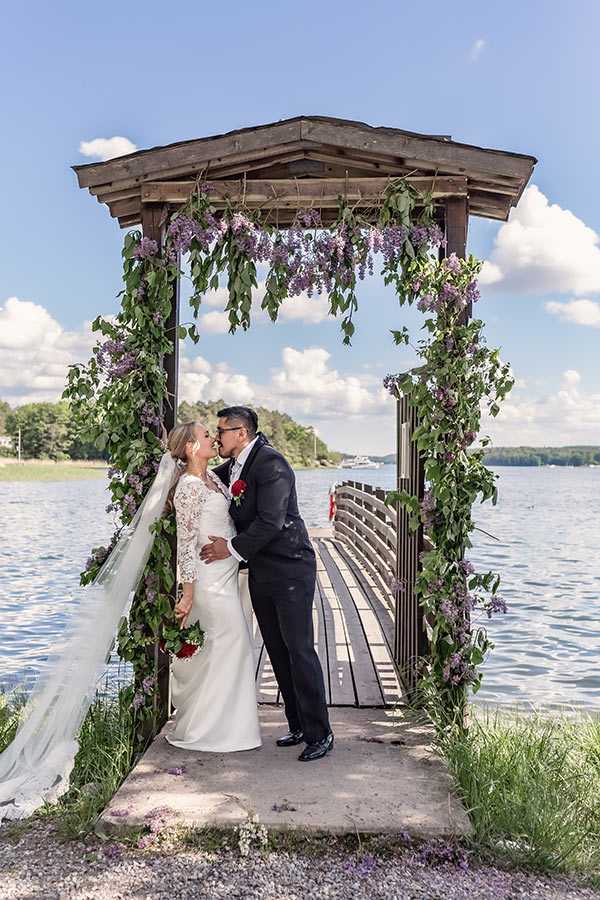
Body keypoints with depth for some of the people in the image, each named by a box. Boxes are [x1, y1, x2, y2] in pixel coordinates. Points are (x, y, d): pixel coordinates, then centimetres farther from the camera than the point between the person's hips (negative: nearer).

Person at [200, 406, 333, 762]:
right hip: (261, 574, 9)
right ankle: (299, 726, 24)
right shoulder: (233, 466, 10)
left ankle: (320, 734, 6)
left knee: (300, 650, -5)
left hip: (291, 571, -9)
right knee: (278, 652, 12)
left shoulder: (270, 462, -17)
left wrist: (232, 548, -14)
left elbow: (270, 521, -24)